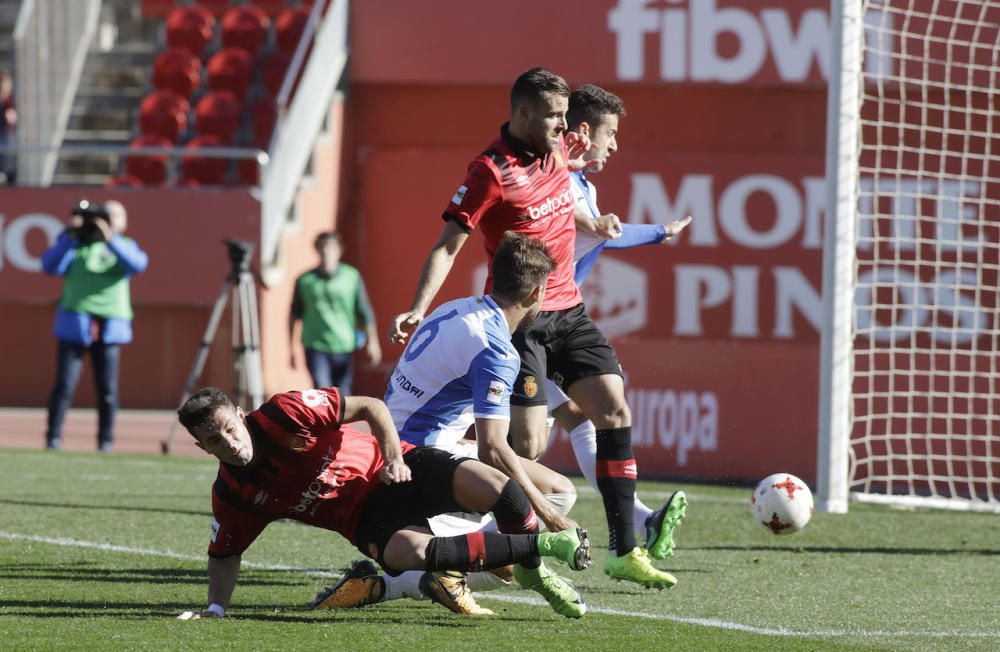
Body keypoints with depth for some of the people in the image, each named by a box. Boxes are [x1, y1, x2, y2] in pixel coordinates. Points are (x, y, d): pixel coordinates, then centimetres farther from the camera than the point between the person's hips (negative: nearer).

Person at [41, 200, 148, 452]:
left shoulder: (123, 246, 15)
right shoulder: (77, 244, 12)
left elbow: (138, 264, -8)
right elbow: (51, 266, -2)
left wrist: (110, 238, -17)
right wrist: (68, 236, -11)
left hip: (109, 326, 1)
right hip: (75, 323, -1)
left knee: (108, 389, 0)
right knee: (65, 384, -9)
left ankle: (105, 441, 8)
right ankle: (53, 438, -4)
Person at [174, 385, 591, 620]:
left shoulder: (283, 413, -15)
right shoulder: (231, 496, -5)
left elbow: (370, 407, -9)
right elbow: (224, 554, 11)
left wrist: (394, 458, -21)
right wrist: (215, 608, -4)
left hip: (393, 469, -2)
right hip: (368, 517, 2)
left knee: (498, 492, -28)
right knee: (407, 553, -35)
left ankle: (535, 569, 5)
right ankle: (537, 546, -16)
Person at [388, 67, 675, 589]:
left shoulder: (558, 152, 7)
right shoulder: (491, 171, -14)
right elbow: (447, 246, -15)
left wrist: (593, 223, 16)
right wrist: (418, 310, -24)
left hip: (567, 310, 7)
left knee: (615, 413, -1)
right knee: (527, 444, -12)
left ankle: (623, 551, 3)